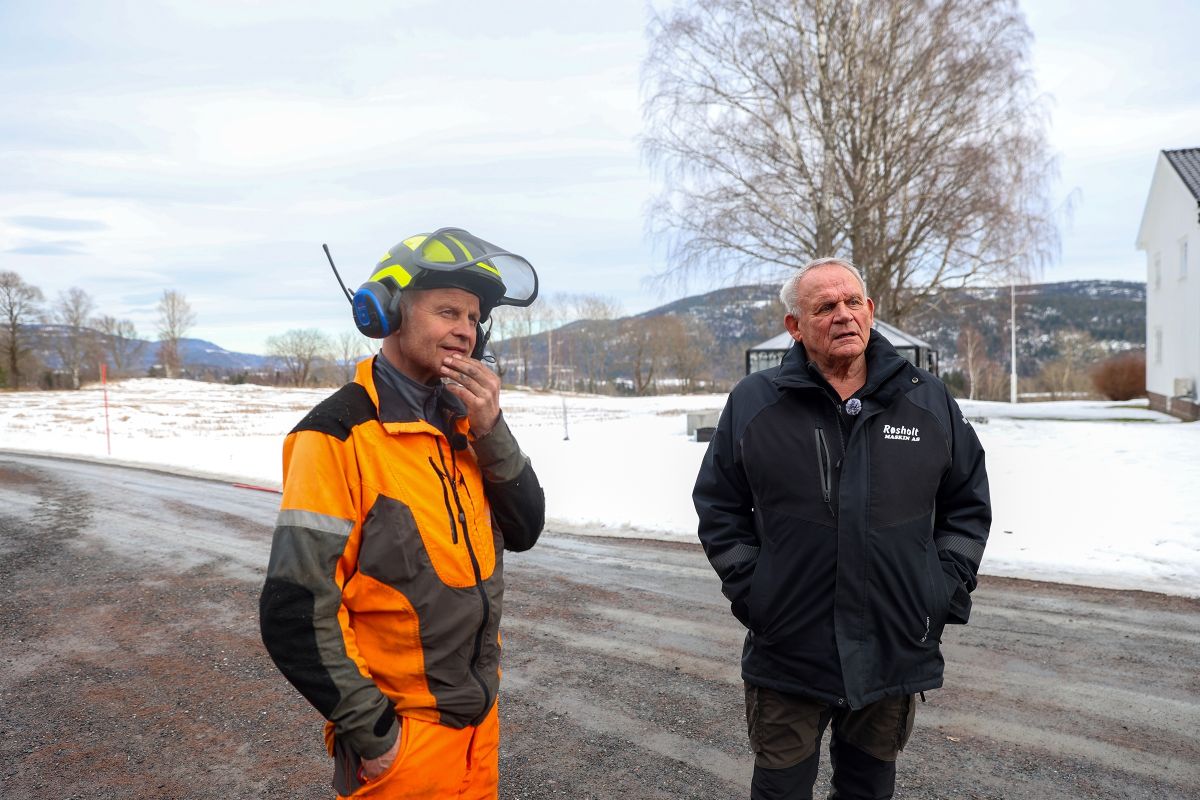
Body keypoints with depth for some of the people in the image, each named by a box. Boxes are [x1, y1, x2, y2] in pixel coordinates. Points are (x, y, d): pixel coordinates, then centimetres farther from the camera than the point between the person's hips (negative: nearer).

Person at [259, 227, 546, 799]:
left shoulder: (463, 421, 2)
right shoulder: (339, 435, -19)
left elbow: (523, 532, 0)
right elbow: (295, 614, -19)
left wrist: (491, 431, -14)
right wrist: (371, 733, -14)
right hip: (401, 738, -6)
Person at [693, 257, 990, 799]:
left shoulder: (928, 401, 3)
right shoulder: (753, 403, -2)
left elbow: (968, 503, 12)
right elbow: (719, 507, 4)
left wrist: (945, 589, 3)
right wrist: (748, 589, -4)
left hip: (896, 653, 2)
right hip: (787, 654, -1)